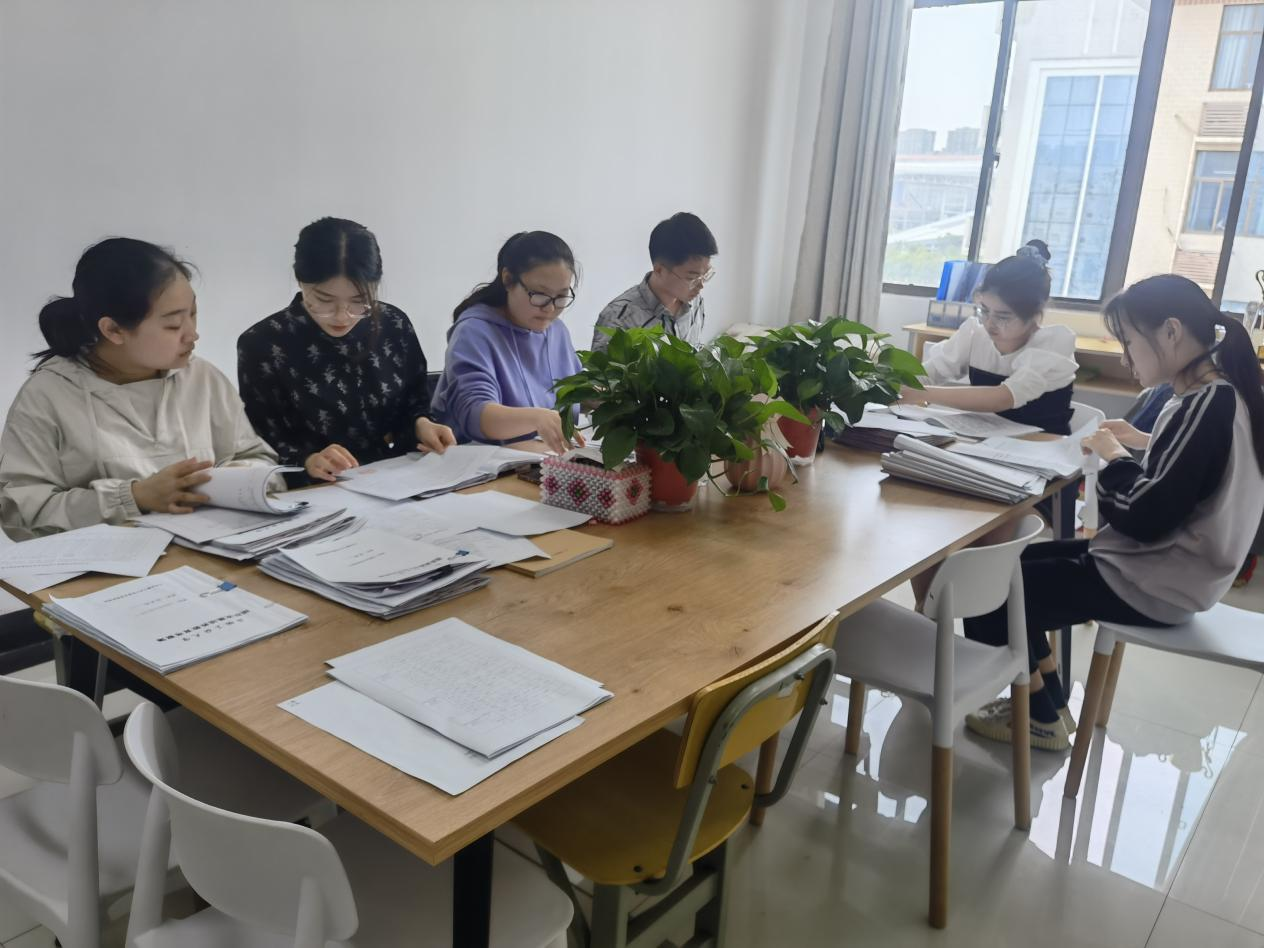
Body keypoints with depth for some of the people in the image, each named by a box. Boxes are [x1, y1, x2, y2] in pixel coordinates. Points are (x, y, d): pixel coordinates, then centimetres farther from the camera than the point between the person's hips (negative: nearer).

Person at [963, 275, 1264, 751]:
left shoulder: (1208, 405, -23)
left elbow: (1145, 518, -25)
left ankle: (1041, 717, 14)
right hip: (1160, 563, 10)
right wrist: (1146, 445, 8)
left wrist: (1115, 458, -11)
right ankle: (1049, 702, 21)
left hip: (1155, 585, -10)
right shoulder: (1216, 393, 5)